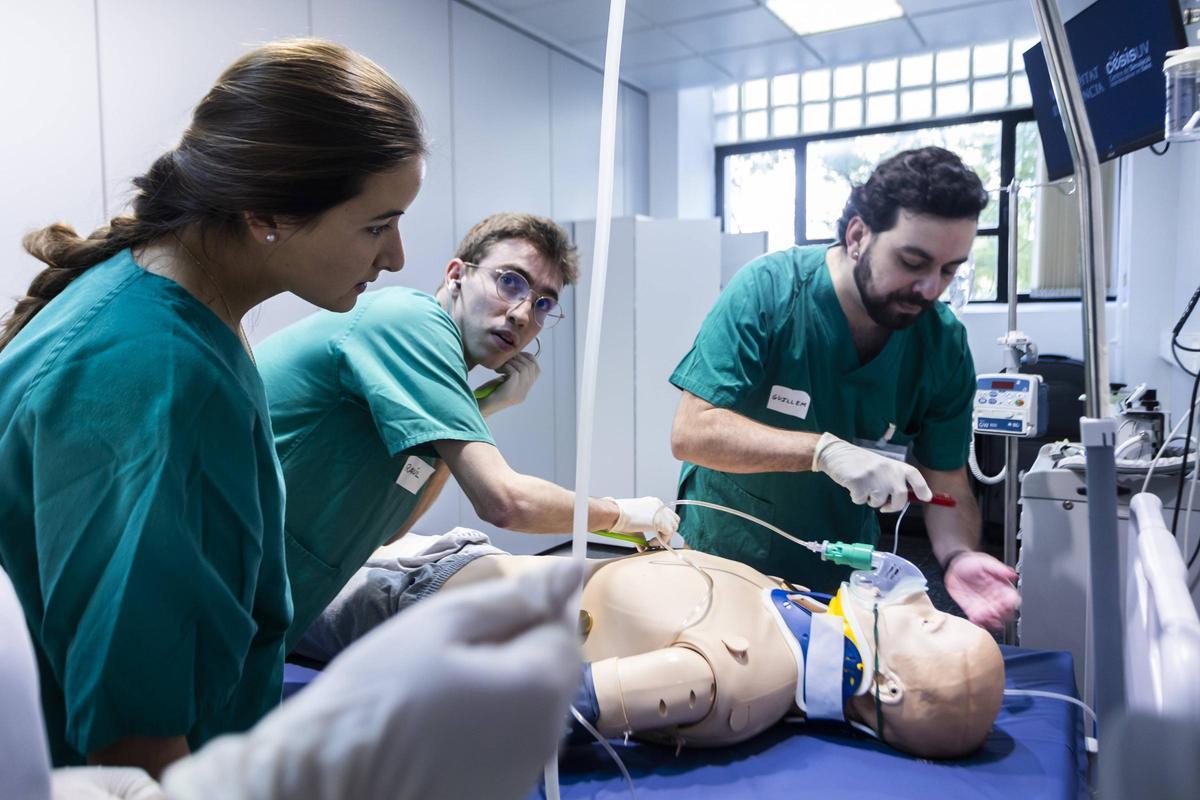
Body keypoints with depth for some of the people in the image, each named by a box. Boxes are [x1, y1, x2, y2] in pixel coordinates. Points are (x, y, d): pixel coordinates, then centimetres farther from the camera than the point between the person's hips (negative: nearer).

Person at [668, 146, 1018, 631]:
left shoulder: (944, 342, -9)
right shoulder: (768, 290, -20)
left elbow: (947, 483, -4)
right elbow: (691, 432, -25)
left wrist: (958, 555, -25)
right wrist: (825, 450, -36)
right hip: (726, 558, -3)